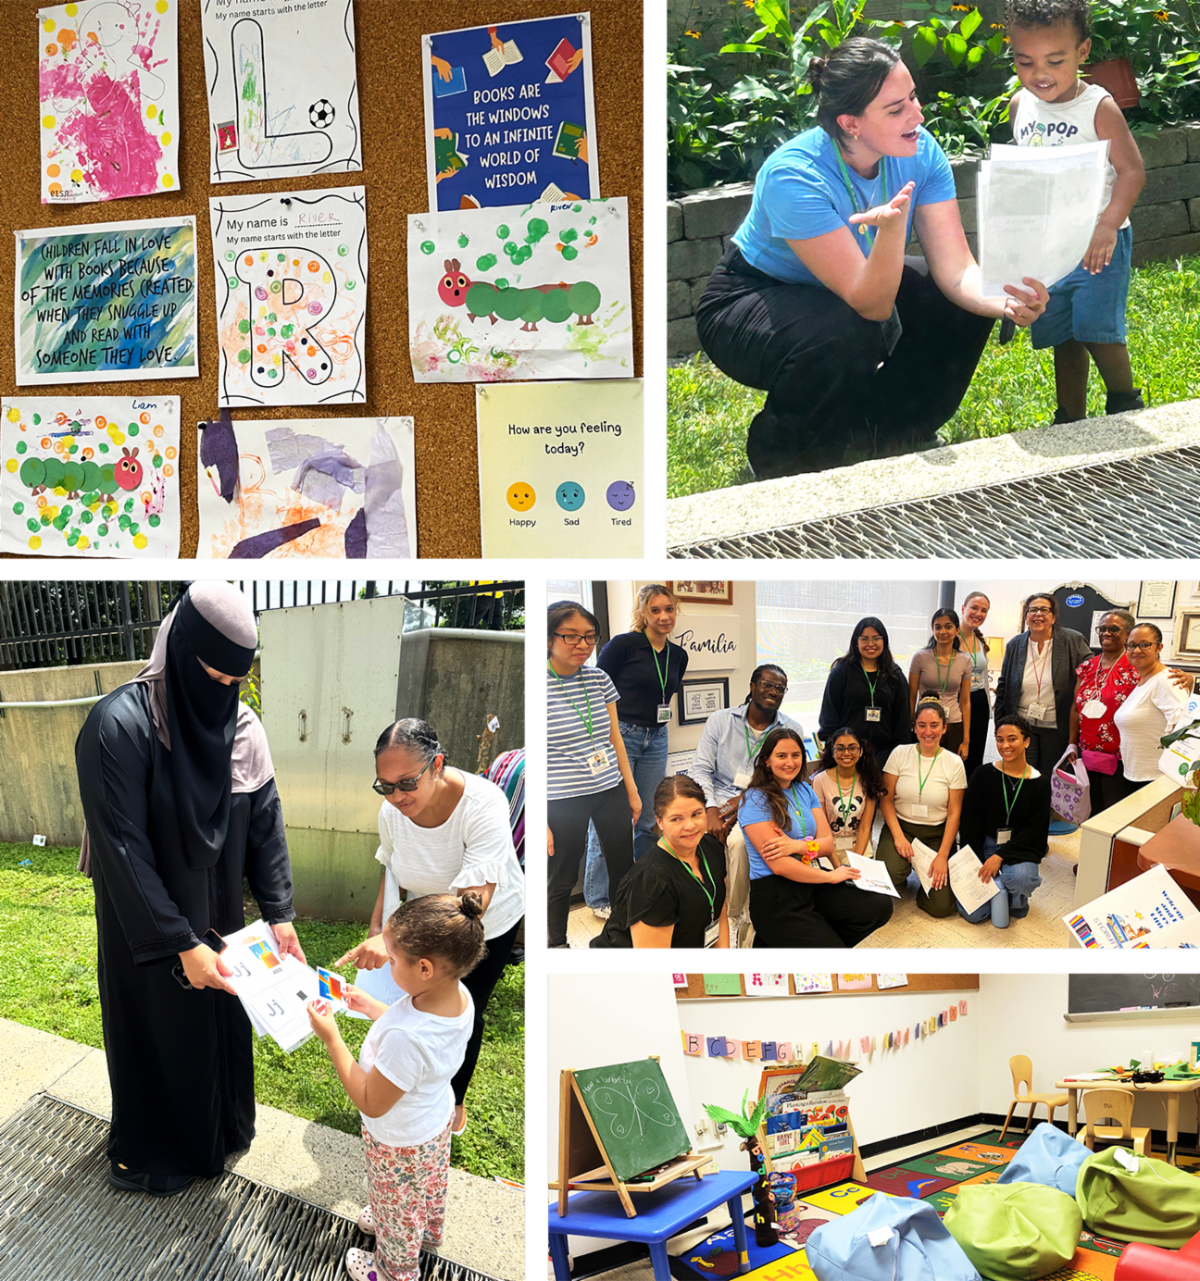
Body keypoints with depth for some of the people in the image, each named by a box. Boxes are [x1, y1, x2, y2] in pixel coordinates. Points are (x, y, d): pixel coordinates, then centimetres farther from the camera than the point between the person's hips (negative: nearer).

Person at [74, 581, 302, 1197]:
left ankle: (220, 1127, 46)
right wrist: (181, 944, -24)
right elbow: (123, 848, -25)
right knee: (156, 1030, 13)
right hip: (146, 925, -5)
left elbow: (265, 823, -2)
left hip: (218, 915, 5)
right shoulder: (120, 724, -25)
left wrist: (279, 915, -10)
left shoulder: (242, 727, -6)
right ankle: (147, 1151, 39)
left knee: (221, 1022, 20)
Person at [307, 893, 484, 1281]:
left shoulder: (405, 1037, -48)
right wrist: (372, 1007, -2)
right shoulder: (460, 995, -23)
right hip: (438, 1119, 6)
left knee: (397, 1206, 25)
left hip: (401, 1144, -6)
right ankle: (427, 1231, 65)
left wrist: (331, 1038, -29)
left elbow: (372, 1103, -31)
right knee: (429, 1187, 36)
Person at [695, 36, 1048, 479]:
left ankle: (892, 430, 11)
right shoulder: (795, 176, -33)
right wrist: (891, 229, -54)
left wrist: (1004, 302, -40)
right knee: (851, 336, -36)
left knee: (966, 307, -12)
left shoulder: (920, 152, -16)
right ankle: (779, 460, -8)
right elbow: (870, 304, -36)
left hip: (852, 293, 6)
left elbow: (956, 269, -19)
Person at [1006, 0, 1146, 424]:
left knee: (1098, 332, -11)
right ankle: (1071, 421, 23)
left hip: (1097, 244, -5)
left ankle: (1126, 409, 11)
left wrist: (1108, 224, -29)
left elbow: (1132, 171, -15)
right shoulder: (1020, 106, 4)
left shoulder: (1098, 107, -12)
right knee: (1061, 339, 12)